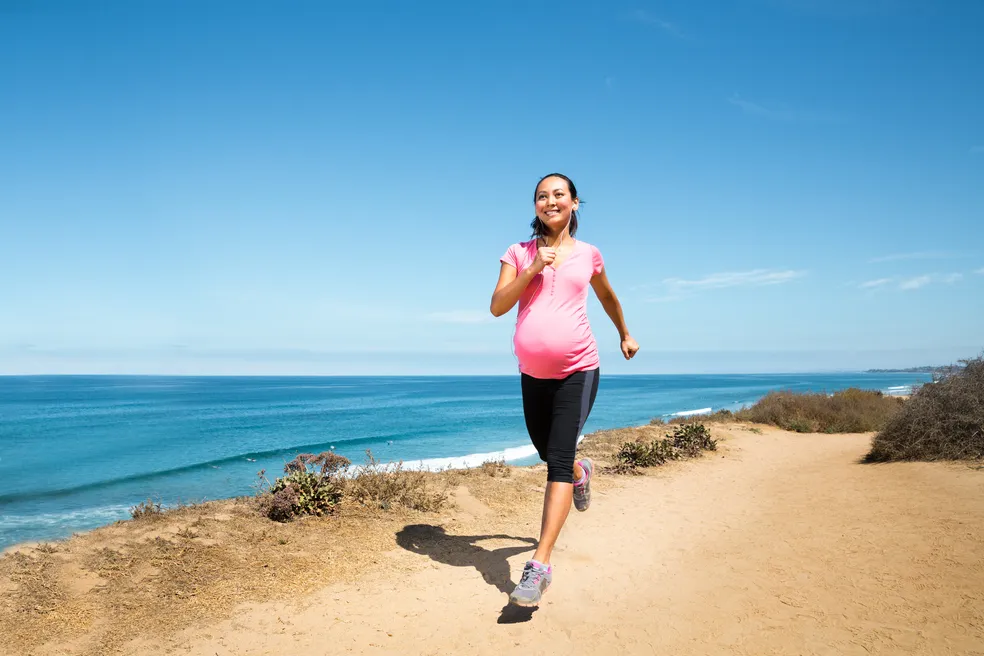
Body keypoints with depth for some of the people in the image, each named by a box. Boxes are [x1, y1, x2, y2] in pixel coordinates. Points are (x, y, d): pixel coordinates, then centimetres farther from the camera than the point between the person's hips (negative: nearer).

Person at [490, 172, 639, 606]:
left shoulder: (588, 255, 5)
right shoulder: (519, 253, 3)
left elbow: (607, 297, 24)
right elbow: (497, 307, -7)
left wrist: (625, 334, 33)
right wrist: (533, 269, -16)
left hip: (578, 369, -2)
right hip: (533, 371, 3)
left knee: (558, 458, -14)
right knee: (546, 452, 20)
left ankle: (540, 564, -14)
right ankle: (581, 473, 57)